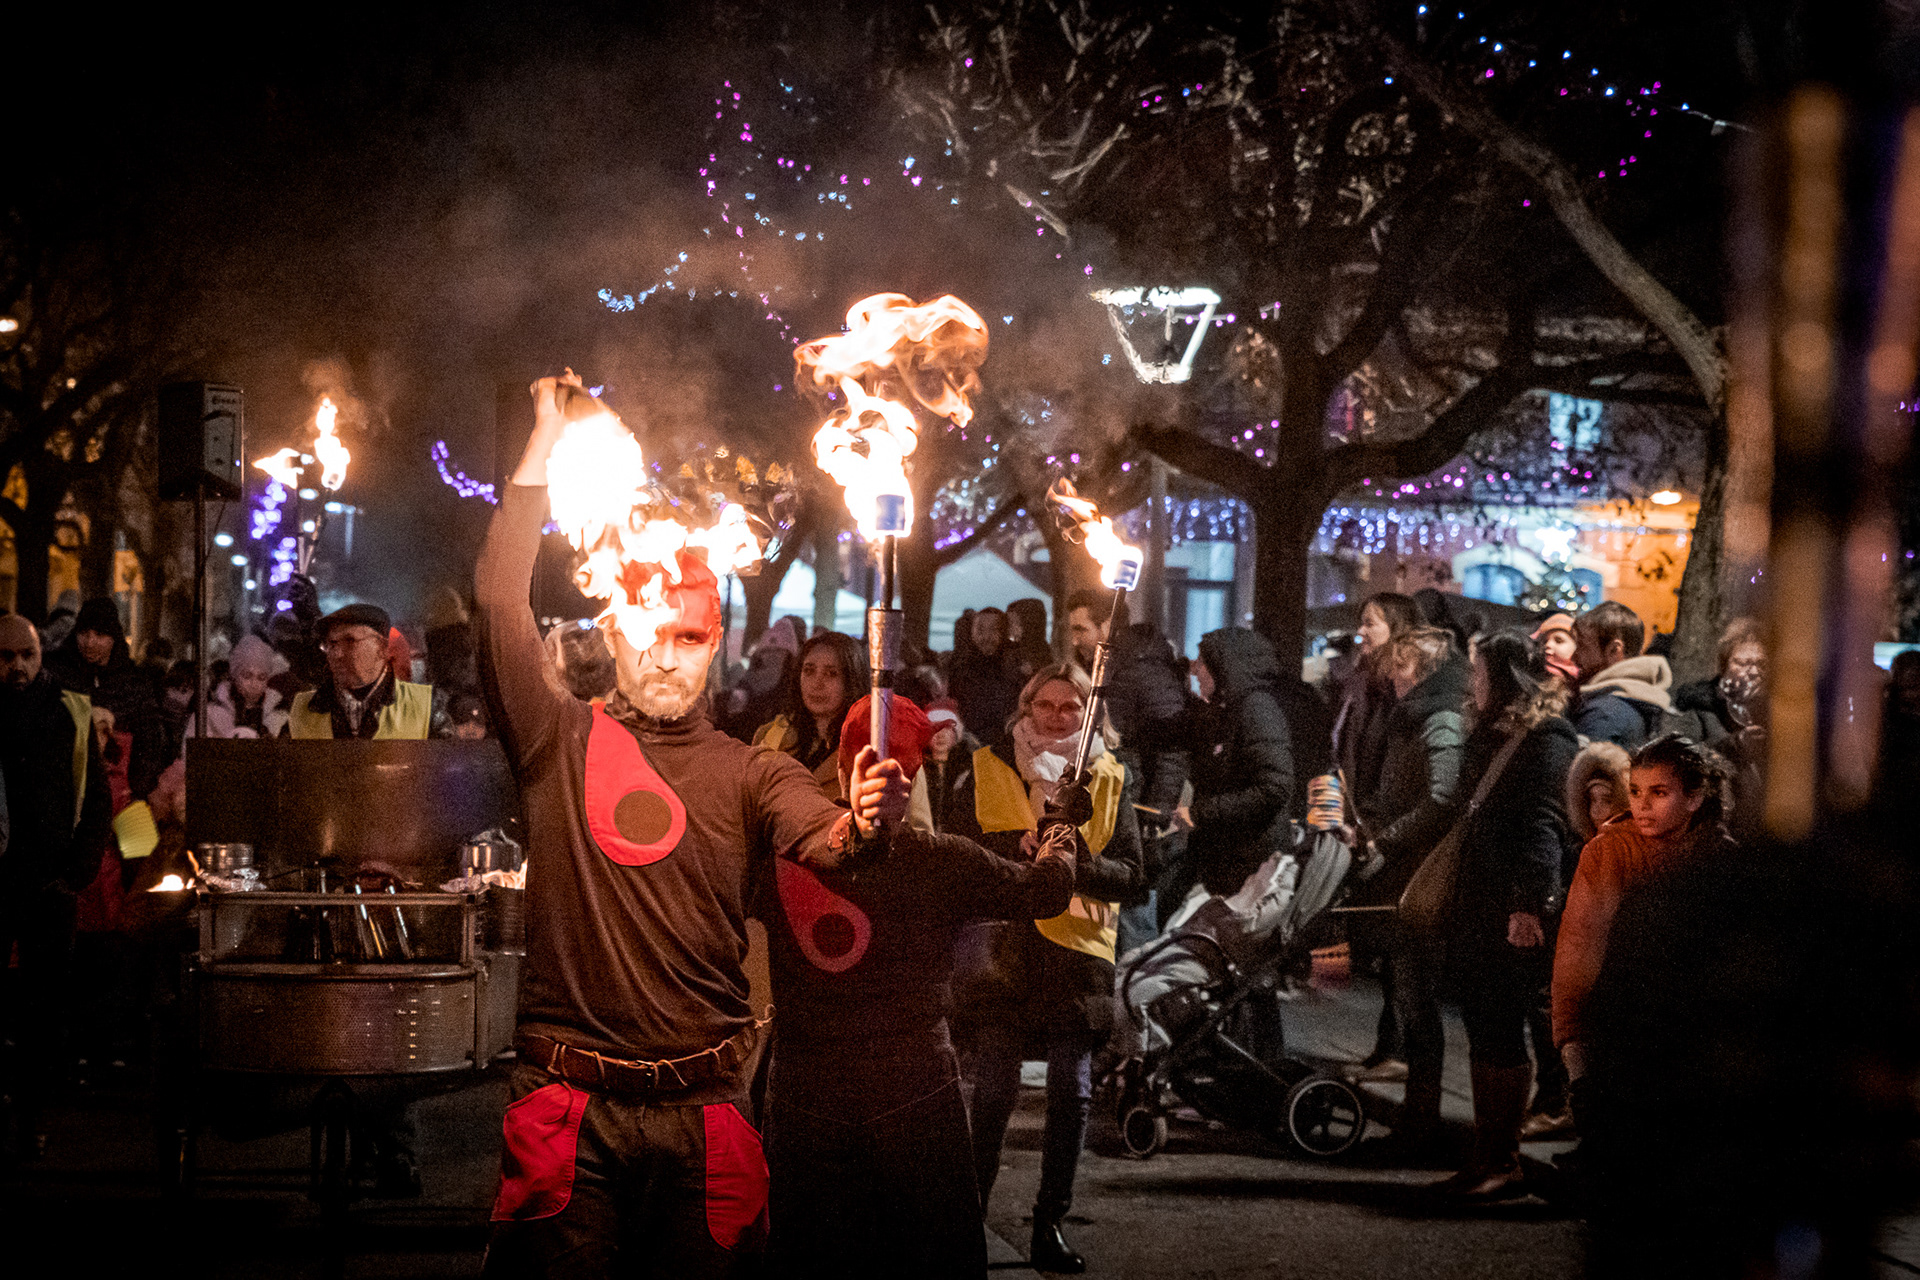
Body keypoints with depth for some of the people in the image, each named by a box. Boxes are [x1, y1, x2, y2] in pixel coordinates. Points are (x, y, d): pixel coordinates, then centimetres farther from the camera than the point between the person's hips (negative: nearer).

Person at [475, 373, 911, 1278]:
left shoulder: (748, 774, 9)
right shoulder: (562, 743, 7)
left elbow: (817, 837, -11)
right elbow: (499, 601, -3)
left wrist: (862, 826, -36)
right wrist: (546, 441, -3)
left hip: (700, 1110, 1)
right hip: (569, 1104, -1)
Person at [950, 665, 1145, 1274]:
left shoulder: (1110, 779, 9)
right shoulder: (984, 771, 6)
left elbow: (1129, 873, 4)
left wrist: (1078, 863, -15)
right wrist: (1022, 846, -17)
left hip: (1077, 952, 2)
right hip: (1000, 947, -2)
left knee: (1072, 1093, 2)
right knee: (991, 1091, -4)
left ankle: (1050, 1225, 12)